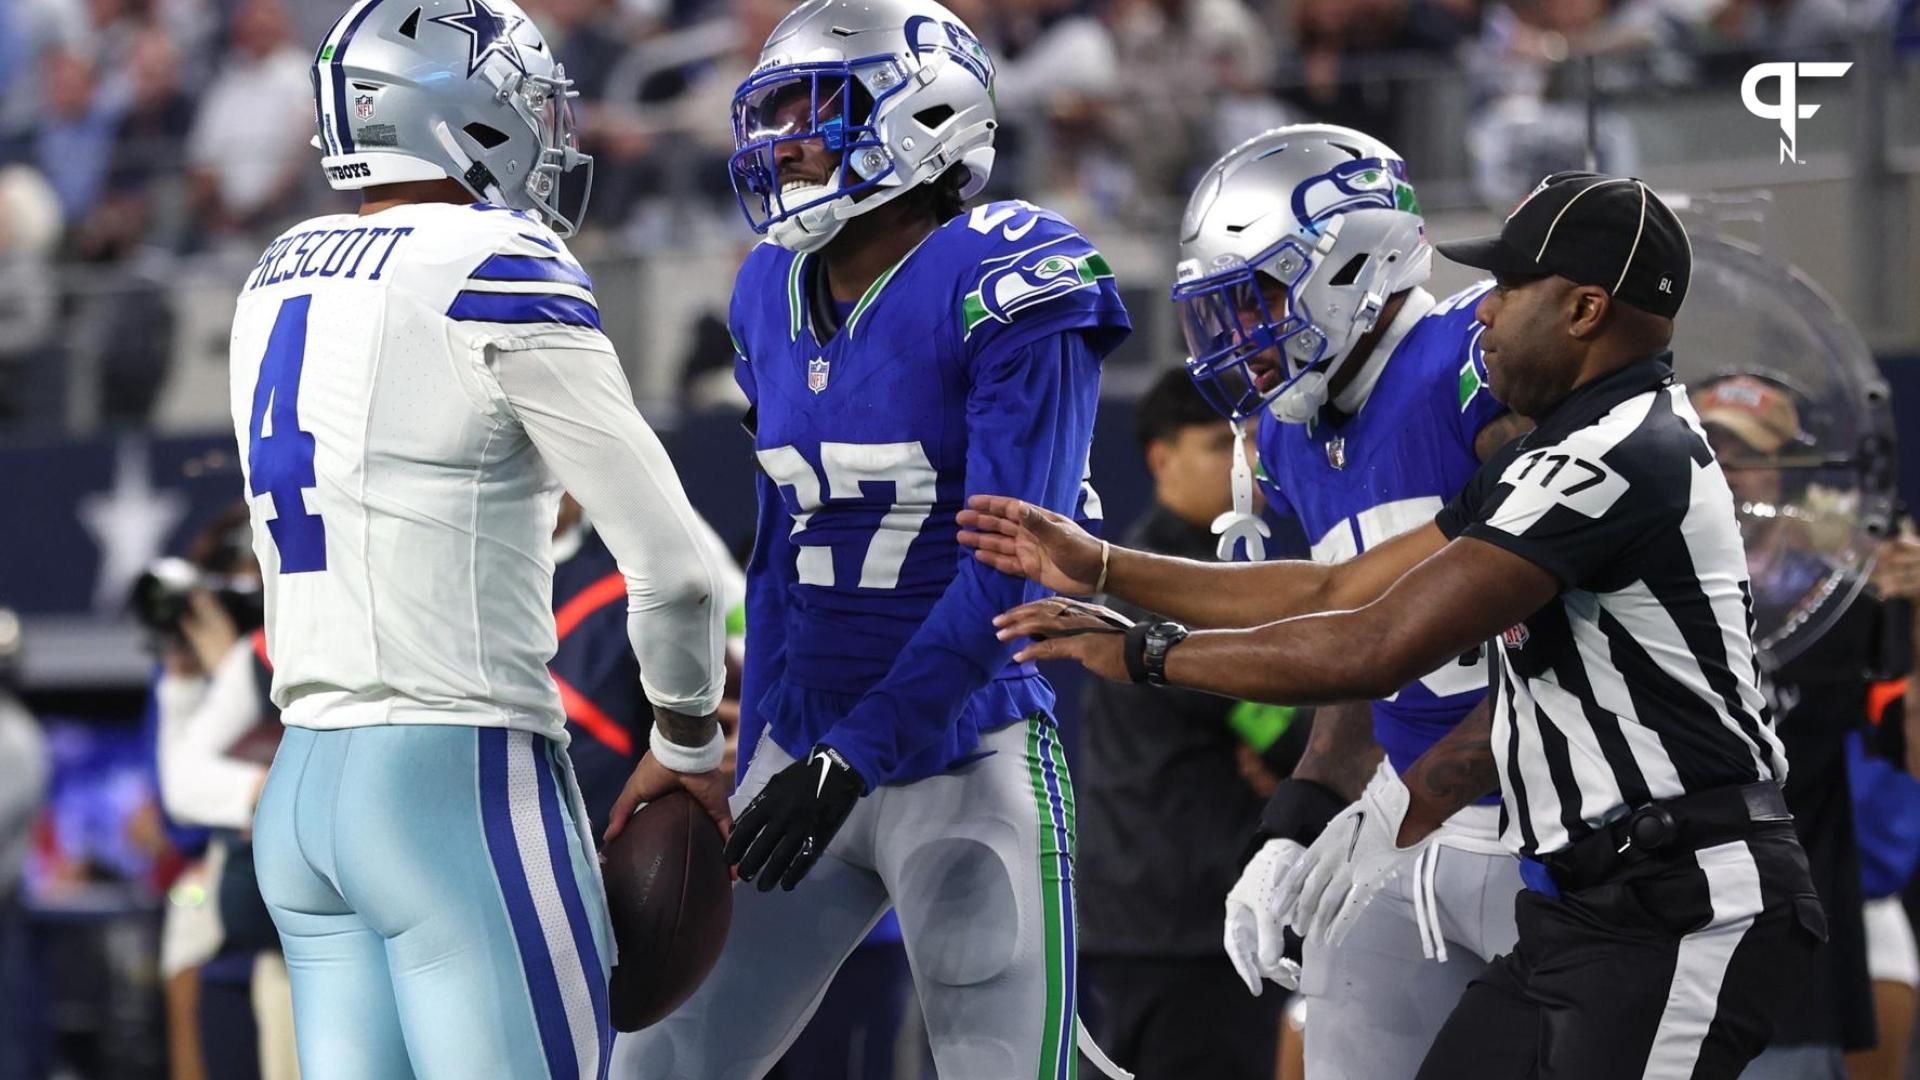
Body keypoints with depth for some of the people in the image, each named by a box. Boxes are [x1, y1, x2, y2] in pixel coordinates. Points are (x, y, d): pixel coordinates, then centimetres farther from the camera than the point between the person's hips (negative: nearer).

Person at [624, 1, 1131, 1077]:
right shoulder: (776, 297, 9)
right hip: (812, 759, 7)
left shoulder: (1004, 292, -15)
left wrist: (851, 759, -23)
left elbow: (1009, 569, -20)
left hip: (968, 761, -7)